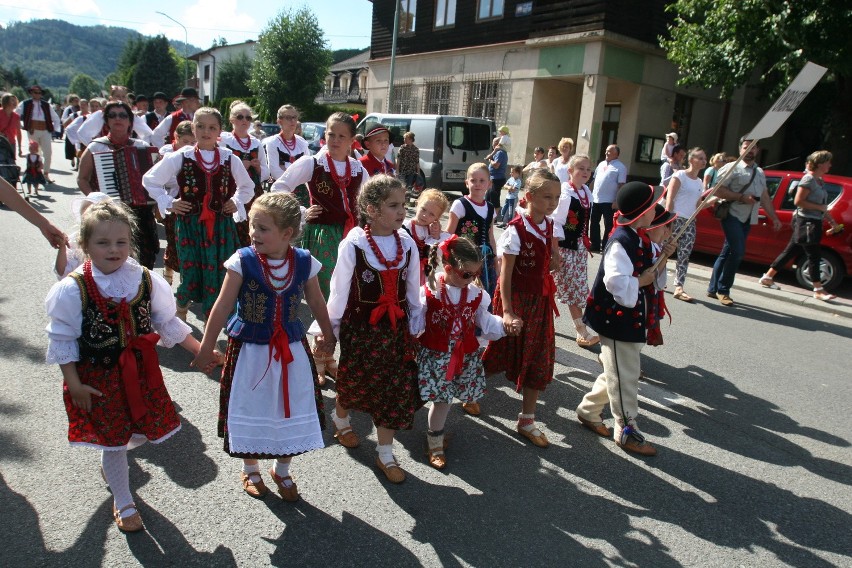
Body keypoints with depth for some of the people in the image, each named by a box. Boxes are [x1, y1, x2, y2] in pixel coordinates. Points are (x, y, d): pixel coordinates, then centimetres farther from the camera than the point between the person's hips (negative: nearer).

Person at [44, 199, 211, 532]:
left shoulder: (145, 280, -7)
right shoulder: (73, 289, -16)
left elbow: (167, 323, 3)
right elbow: (62, 340, -9)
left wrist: (201, 351, 1)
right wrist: (74, 384, -12)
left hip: (140, 372, 4)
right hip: (98, 377, -3)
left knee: (143, 431, 17)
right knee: (114, 442, 9)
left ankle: (110, 461, 52)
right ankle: (123, 504, 32)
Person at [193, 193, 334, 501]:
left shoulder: (304, 262, -9)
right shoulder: (243, 260, -15)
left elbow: (316, 302, 7)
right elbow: (223, 306, -8)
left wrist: (327, 335, 18)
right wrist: (206, 347, -4)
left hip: (291, 349, 2)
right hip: (249, 349, -2)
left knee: (292, 412, 12)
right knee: (251, 411, 13)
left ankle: (282, 470, 38)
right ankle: (250, 470, 40)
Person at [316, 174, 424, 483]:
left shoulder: (407, 244, -5)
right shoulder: (353, 245, -16)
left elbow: (413, 290, 5)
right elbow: (339, 290, -8)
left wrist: (415, 326, 10)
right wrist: (331, 328, -1)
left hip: (396, 328, 3)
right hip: (360, 327, -3)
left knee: (397, 389, 6)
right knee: (354, 382, 17)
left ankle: (385, 454, 24)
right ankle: (340, 419, 52)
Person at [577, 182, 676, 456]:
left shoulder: (640, 238, 7)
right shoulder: (621, 242, -23)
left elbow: (648, 272, 15)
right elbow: (616, 281, -34)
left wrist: (661, 259, -2)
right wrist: (640, 281, -18)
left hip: (633, 318, 10)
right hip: (617, 319, -10)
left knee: (616, 372, 20)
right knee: (624, 377, 4)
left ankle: (588, 411, 36)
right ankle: (626, 431, 19)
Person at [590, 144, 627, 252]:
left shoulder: (620, 167, -7)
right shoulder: (601, 164, 14)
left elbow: (621, 185, -12)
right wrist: (591, 194, 14)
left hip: (609, 201, -7)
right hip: (595, 199, 7)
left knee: (609, 225, 1)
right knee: (594, 223, 12)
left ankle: (605, 247, 8)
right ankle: (595, 246, 22)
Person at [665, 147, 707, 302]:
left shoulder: (699, 182, 18)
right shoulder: (680, 175, -4)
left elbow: (697, 205, 21)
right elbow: (669, 199, -11)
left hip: (690, 222, 7)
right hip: (676, 219, -7)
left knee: (684, 255, -2)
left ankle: (679, 288, -6)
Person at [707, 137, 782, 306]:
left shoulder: (760, 172, 20)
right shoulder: (732, 168, -3)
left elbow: (765, 197, 24)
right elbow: (718, 190, -12)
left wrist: (774, 218, 19)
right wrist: (741, 197, -17)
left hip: (747, 219, 7)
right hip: (732, 215, -7)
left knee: (727, 253, 8)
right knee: (738, 252, -16)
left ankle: (713, 289, 13)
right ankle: (723, 290, -4)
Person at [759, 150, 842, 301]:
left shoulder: (820, 181, 15)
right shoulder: (808, 179, -12)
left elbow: (822, 205, 22)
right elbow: (798, 201, -20)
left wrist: (831, 220, 16)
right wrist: (819, 207, -16)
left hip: (813, 223, 9)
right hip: (806, 222, -9)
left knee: (790, 252, 11)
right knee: (814, 256, -5)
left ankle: (767, 277, 18)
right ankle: (818, 290, 1)